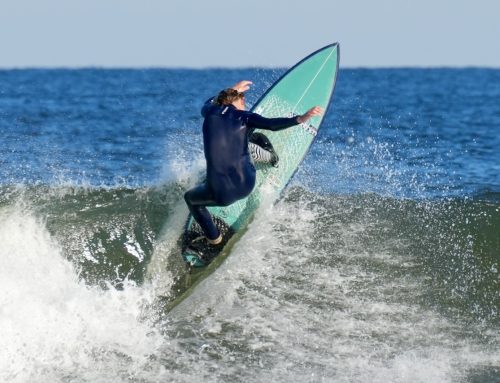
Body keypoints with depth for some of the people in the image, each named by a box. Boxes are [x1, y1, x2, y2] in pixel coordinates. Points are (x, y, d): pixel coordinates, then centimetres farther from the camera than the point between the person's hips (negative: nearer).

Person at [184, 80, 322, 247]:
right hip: (246, 185, 0)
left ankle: (214, 239, 31)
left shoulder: (211, 112, 9)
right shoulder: (244, 117, 2)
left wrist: (231, 90, 48)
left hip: (221, 194, 0)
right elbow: (271, 124, -17)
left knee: (190, 198, 33)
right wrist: (301, 119, -27)